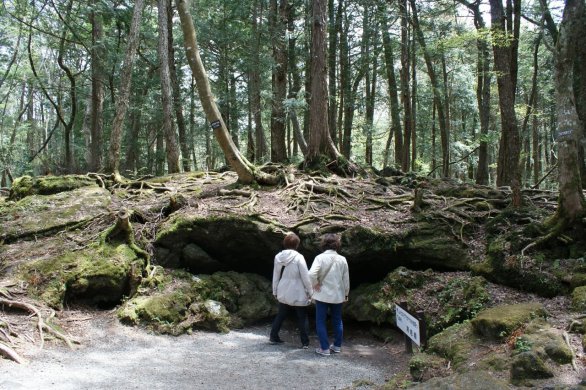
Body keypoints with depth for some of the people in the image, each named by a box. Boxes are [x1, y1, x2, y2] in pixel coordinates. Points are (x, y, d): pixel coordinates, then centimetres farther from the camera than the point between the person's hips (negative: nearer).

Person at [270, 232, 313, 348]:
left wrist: (275, 291, 17)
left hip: (283, 294, 5)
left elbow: (275, 276, 6)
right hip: (298, 294, -4)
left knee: (280, 315, 20)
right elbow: (305, 277, -15)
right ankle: (305, 342, 12)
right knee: (302, 318, 8)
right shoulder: (298, 257, -18)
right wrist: (310, 292, -5)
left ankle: (273, 337, 27)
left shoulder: (278, 257, -3)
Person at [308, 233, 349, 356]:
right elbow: (346, 279, 3)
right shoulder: (342, 259, -3)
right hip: (338, 295, 4)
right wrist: (346, 294, 16)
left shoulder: (320, 257, -13)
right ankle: (337, 346, 26)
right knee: (337, 321, 18)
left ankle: (325, 348, 5)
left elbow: (311, 274, -27)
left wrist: (315, 284, -9)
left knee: (320, 322, 6)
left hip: (322, 295, -4)